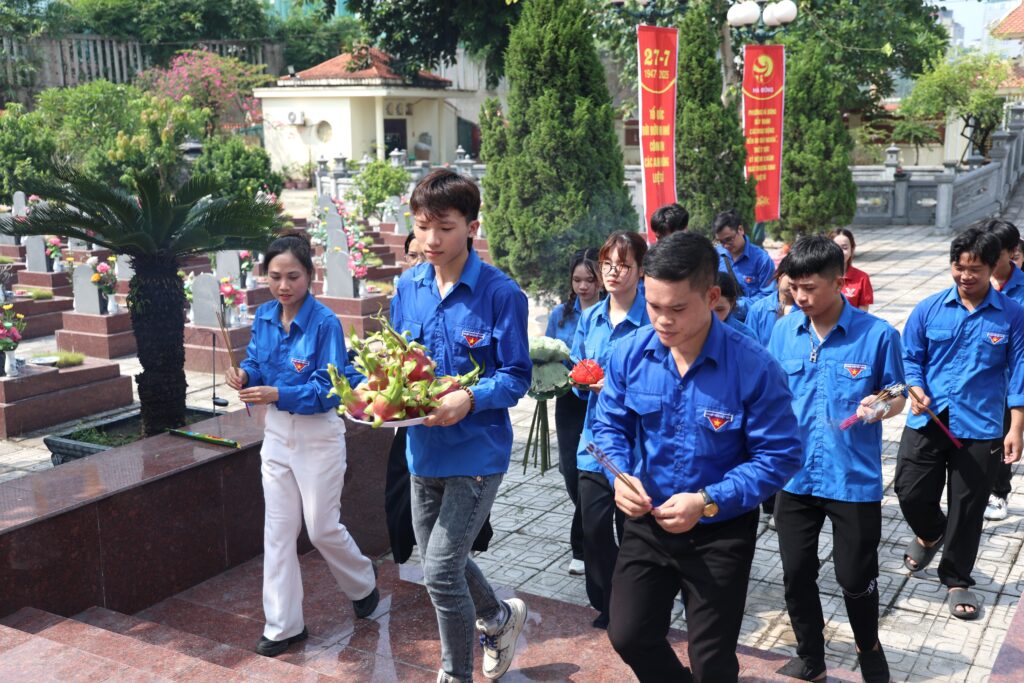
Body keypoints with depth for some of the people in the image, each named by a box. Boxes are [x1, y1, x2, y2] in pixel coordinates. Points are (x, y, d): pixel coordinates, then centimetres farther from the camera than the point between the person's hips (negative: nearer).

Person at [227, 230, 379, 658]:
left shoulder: (325, 323, -20)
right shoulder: (264, 317, -1)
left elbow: (329, 388, -21)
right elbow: (256, 361, 10)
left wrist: (277, 395, -31)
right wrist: (245, 375, -13)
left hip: (318, 434, -6)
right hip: (277, 432, 6)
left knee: (323, 529, 6)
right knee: (278, 531, 8)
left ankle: (363, 585, 36)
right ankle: (284, 625, 20)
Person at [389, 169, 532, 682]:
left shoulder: (499, 292, -15)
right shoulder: (408, 287, 3)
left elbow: (516, 376, -13)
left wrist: (470, 399, -30)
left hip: (476, 450, -6)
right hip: (423, 447, 7)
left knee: (440, 571, -7)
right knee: (438, 561, 20)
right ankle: (499, 618, 49)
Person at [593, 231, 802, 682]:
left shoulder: (753, 368, -23)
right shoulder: (630, 353, -11)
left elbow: (779, 456, -17)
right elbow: (609, 425, 2)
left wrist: (709, 502, -27)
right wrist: (620, 474, -19)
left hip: (720, 533, -3)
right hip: (646, 522, 4)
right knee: (628, 635, 14)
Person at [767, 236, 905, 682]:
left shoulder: (877, 334, -12)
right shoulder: (784, 331, -2)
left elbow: (897, 396, -3)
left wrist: (881, 406, -24)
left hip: (854, 479, -3)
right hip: (794, 475, 3)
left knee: (856, 578, 10)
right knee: (797, 575, 12)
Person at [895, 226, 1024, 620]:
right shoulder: (929, 309, -1)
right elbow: (910, 357, 6)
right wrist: (915, 389, -14)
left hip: (980, 428, -1)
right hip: (927, 422, 1)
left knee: (967, 508, 7)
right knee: (911, 493, 4)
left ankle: (957, 580, 28)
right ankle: (930, 534, 40)